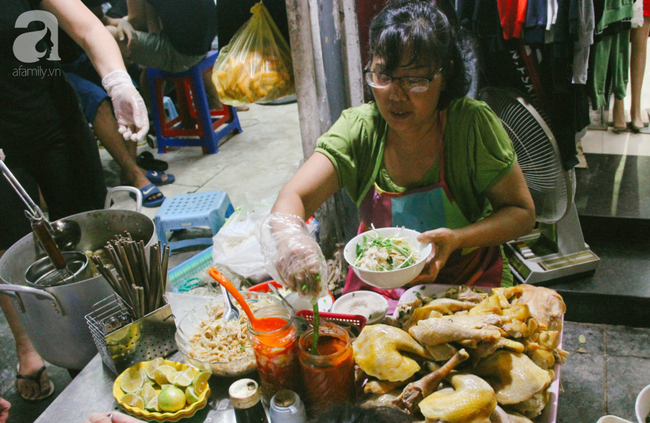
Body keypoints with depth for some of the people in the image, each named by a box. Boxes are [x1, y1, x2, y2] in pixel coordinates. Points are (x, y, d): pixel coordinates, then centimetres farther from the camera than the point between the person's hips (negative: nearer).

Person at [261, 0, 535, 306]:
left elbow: (522, 213, -8)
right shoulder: (358, 128, -11)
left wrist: (457, 239, -27)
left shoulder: (472, 125, -16)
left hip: (471, 284, -2)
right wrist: (288, 237, -43)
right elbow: (293, 197, -19)